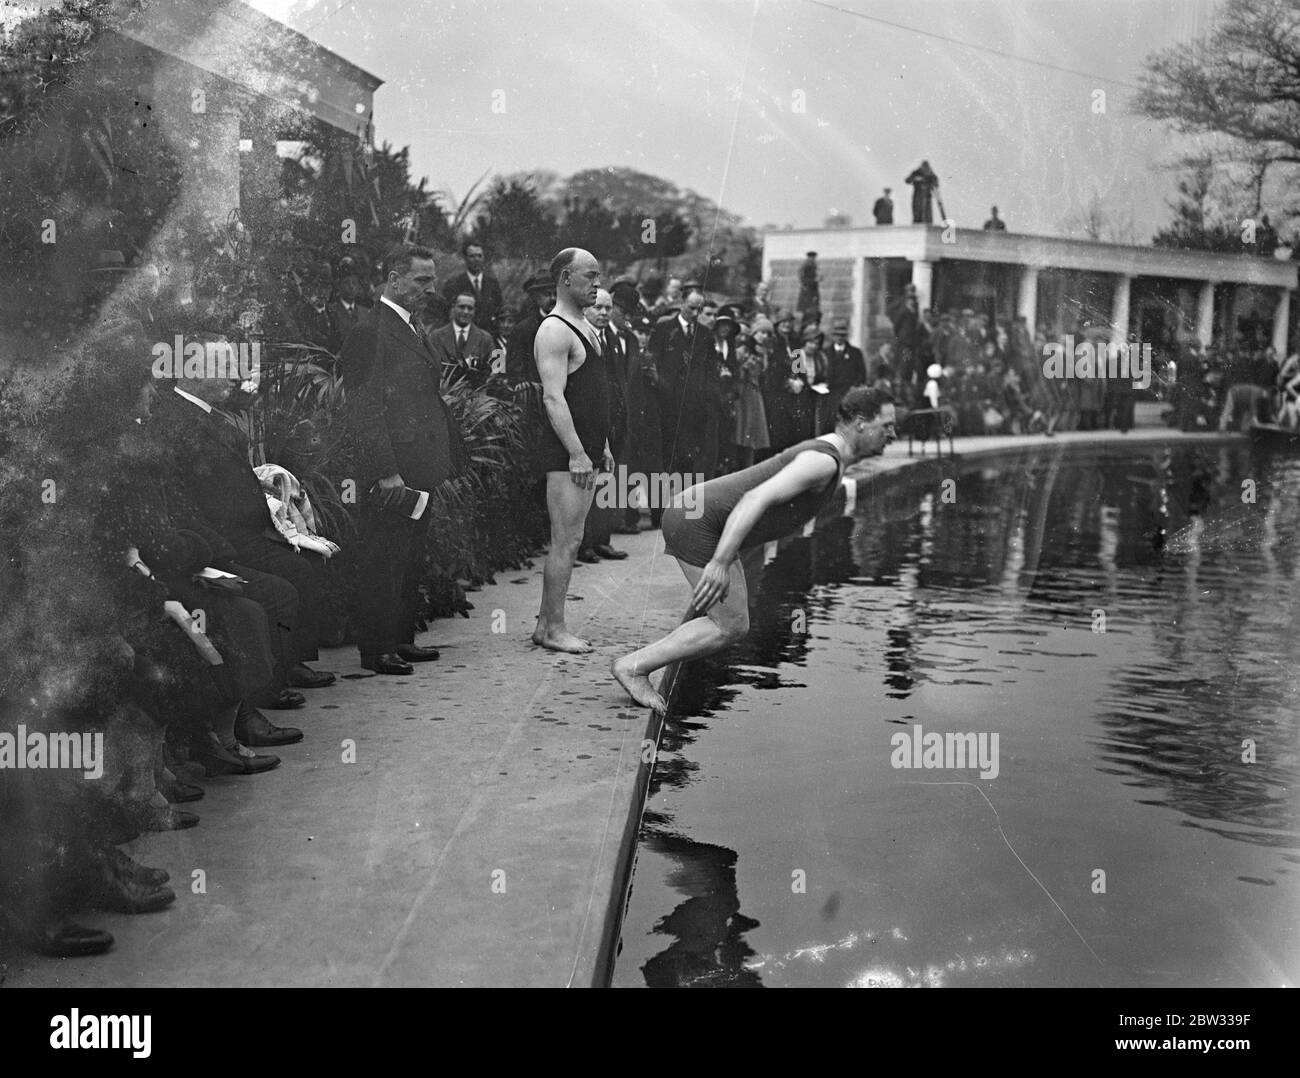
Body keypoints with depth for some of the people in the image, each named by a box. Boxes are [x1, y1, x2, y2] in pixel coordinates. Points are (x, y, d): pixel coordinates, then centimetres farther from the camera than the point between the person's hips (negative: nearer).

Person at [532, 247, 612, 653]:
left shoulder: (585, 329, 19)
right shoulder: (554, 331, -13)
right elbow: (553, 398, -20)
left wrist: (602, 445, 21)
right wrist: (577, 453, -23)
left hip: (584, 452, 10)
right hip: (565, 453, -10)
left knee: (567, 541, 12)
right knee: (566, 542, -7)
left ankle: (546, 625, 18)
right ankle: (553, 628, -1)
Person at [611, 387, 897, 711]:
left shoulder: (825, 456, 16)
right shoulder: (824, 461, -17)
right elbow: (756, 499, -29)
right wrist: (720, 563, -34)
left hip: (693, 515, 10)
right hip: (698, 524, -10)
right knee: (731, 627, -5)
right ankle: (634, 667, -1)